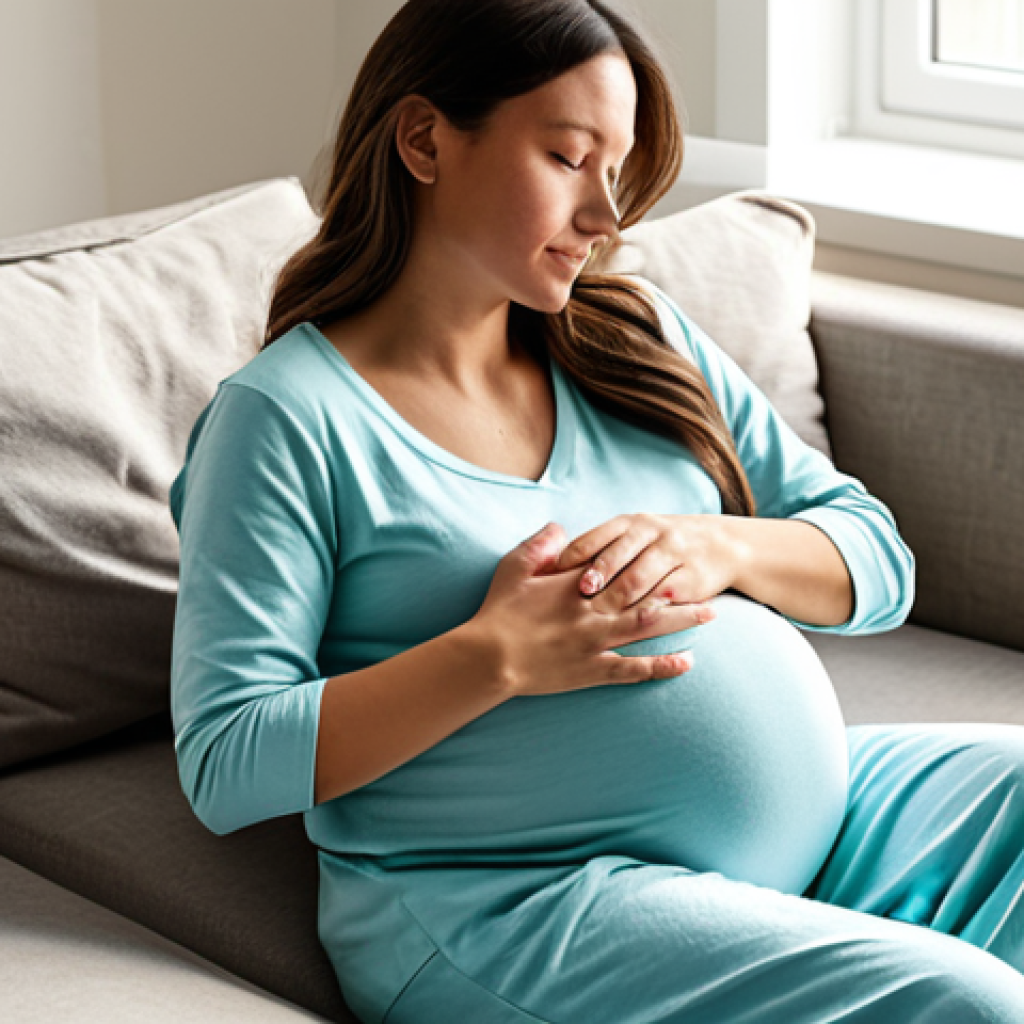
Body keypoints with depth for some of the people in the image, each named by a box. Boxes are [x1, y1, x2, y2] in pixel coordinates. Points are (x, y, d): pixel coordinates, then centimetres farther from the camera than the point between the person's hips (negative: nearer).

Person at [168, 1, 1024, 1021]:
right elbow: (222, 766, -12)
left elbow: (876, 556, 13)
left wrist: (718, 547, -9)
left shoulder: (638, 337, 13)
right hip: (508, 901, -7)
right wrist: (497, 657, -21)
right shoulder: (286, 418, -6)